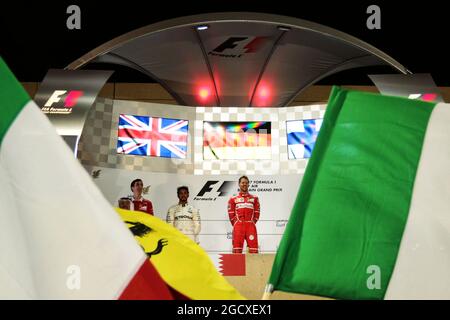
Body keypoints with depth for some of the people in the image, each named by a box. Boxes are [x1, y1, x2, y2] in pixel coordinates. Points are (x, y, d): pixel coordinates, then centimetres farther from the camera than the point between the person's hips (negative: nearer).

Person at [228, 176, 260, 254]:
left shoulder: (254, 198, 15)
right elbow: (231, 214, 8)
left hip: (250, 227, 1)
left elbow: (257, 213, 11)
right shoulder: (233, 199, 11)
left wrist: (251, 224, 3)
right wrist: (236, 225, 3)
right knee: (237, 250, -3)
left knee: (254, 250, -4)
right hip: (238, 227, -1)